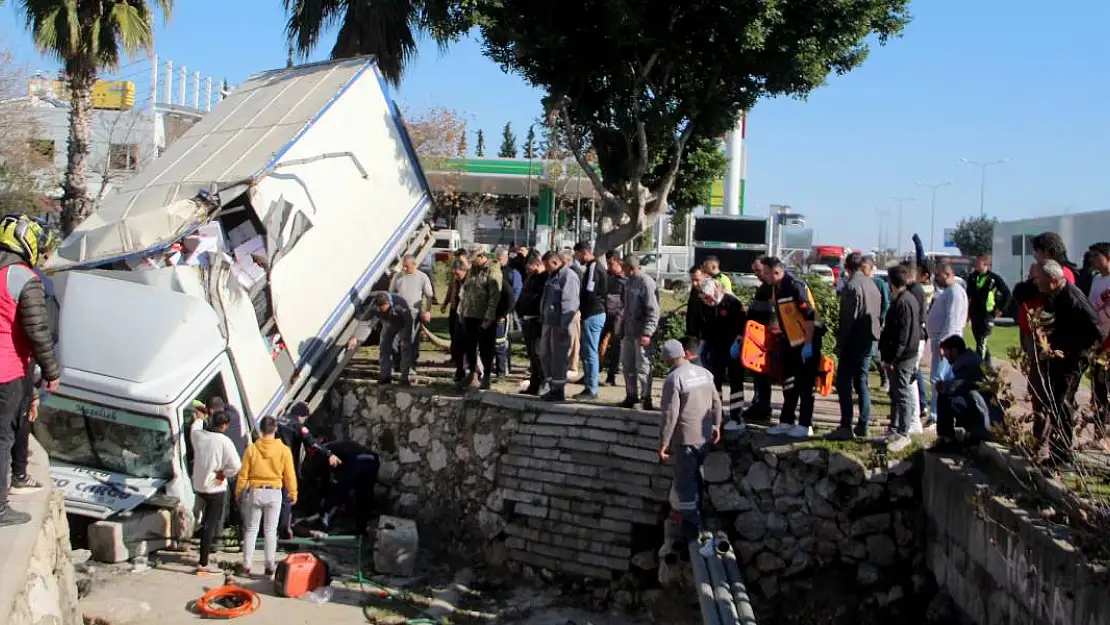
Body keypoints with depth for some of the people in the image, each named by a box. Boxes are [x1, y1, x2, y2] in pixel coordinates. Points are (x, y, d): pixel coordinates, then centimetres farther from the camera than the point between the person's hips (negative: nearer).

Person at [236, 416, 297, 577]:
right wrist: (293, 493, 9)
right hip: (274, 493, 0)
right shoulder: (284, 450, -7)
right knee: (270, 530, 8)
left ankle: (247, 565, 11)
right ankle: (270, 565, 8)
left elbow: (243, 474, -2)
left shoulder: (252, 449, -6)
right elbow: (289, 475, -2)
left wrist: (238, 492, 10)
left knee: (251, 529, 10)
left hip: (254, 492, 0)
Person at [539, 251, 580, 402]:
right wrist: (544, 319, 20)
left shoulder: (569, 276, -13)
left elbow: (569, 303, -21)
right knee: (545, 355, 13)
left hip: (560, 324, -10)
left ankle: (558, 390, 3)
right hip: (549, 322, 10)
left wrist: (564, 325, -23)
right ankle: (552, 387, 23)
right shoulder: (553, 276, 18)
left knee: (558, 357, -4)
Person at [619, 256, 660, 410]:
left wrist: (647, 333, -22)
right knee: (627, 365, 14)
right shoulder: (629, 282, 12)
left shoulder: (646, 282, -14)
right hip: (628, 332, 9)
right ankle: (631, 396, 25)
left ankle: (645, 398, 6)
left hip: (641, 333, -9)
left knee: (642, 367, -3)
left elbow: (653, 310, -18)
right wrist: (622, 328, 15)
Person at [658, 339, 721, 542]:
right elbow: (716, 402, 11)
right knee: (696, 476, 23)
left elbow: (670, 415, -19)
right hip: (705, 436, 7)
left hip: (686, 438, -7)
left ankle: (692, 527, 8)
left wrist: (664, 443, -14)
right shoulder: (704, 373, 5)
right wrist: (716, 425, 23)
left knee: (685, 482, 3)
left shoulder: (673, 379, -17)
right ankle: (697, 516, 37)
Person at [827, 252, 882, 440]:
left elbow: (848, 318, -17)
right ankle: (863, 425, 16)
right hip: (869, 340, 8)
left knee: (844, 383, -5)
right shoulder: (872, 285, 12)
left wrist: (840, 342, -11)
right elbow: (877, 314, 15)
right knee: (861, 382, 14)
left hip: (854, 341, -8)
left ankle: (845, 427, -9)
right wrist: (873, 335, 18)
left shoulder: (852, 286, -14)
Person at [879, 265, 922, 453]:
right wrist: (887, 354, 20)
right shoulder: (909, 299, 13)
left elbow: (902, 335, -23)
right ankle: (894, 430, 26)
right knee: (896, 394, 17)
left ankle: (903, 434, 3)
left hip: (901, 358, -10)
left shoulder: (903, 302, -19)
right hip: (905, 355, 10)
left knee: (902, 395, -3)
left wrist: (891, 358, -20)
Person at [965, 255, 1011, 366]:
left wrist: (1001, 309, -1)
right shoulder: (972, 277, 8)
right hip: (975, 314, 6)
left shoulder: (994, 278, -6)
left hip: (987, 315, -6)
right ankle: (987, 365, 27)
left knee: (981, 343, -12)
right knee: (979, 342, 12)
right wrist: (968, 312, 14)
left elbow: (1007, 294, 2)